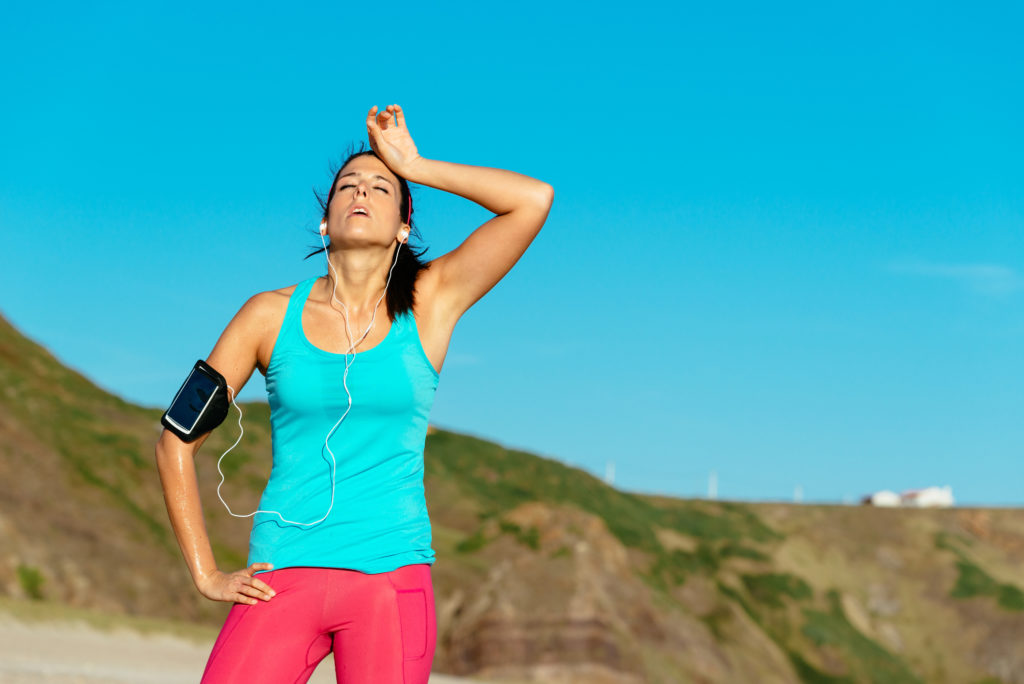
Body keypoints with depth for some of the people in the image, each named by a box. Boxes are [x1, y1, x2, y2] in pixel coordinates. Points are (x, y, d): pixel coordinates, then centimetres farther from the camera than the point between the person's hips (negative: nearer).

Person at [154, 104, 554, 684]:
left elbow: (535, 200, -4)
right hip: (282, 581, 0)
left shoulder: (430, 304, 6)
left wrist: (414, 168, 4)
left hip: (392, 577, 0)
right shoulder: (272, 316, 5)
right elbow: (177, 441, 10)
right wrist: (207, 575, 4)